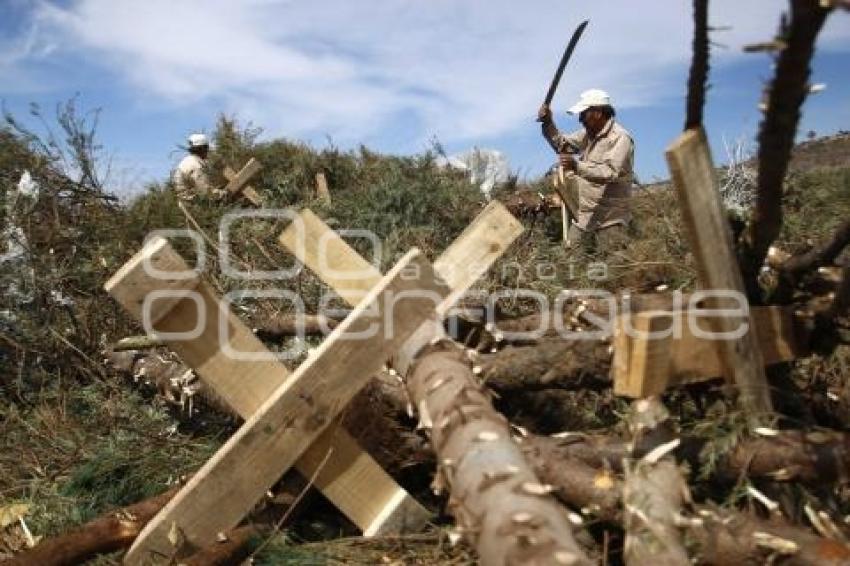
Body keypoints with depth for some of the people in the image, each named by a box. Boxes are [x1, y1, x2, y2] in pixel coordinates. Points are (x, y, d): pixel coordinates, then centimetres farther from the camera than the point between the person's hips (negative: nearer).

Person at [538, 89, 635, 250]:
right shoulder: (589, 133, 10)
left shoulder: (620, 138, -14)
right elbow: (563, 145, 20)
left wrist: (577, 166, -38)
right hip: (585, 215, 7)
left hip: (609, 219, -7)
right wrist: (548, 123, 3)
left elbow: (611, 172, -27)